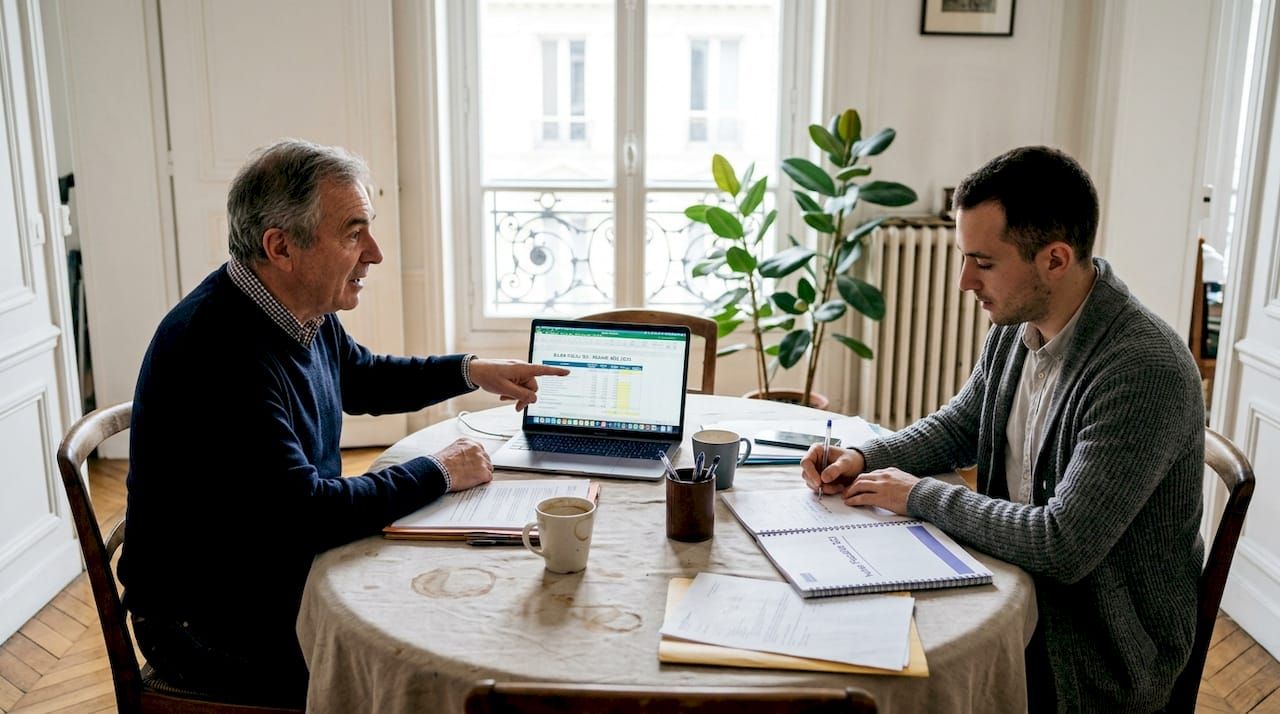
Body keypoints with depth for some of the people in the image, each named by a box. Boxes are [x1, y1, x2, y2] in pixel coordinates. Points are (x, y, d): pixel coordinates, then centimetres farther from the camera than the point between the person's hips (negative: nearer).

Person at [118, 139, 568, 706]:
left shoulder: (303, 313, -2)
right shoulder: (217, 349, -30)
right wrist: (437, 473, -19)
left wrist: (471, 371, 8)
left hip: (289, 574, 8)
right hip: (209, 628, -8)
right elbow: (304, 514, -31)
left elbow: (363, 377, 21)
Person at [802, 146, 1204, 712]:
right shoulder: (1017, 328, -2)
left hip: (1103, 652, -7)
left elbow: (1061, 548, -29)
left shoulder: (1146, 370, -27)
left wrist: (921, 496, -18)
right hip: (1017, 587, 7)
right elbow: (957, 427, 14)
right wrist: (862, 459, -4)